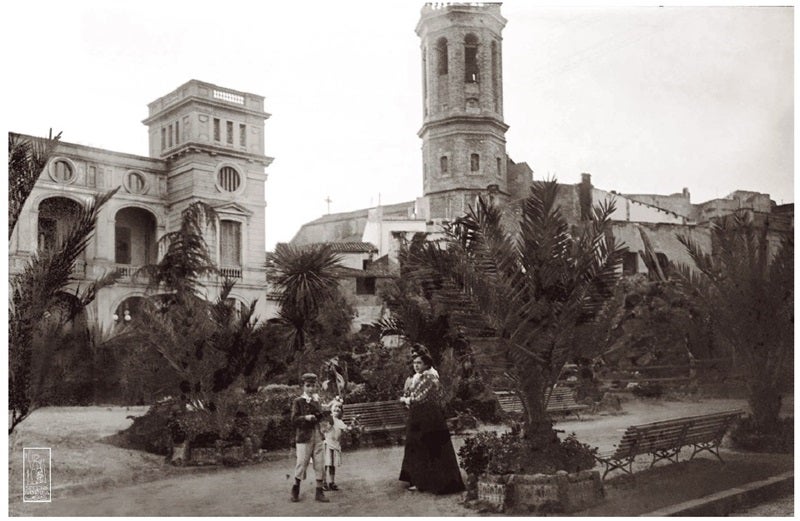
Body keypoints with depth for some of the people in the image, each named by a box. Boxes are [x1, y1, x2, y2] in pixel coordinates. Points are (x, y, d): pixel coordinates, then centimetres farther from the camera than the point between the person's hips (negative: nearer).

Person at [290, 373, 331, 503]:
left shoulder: (316, 400, 15)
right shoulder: (298, 401, 0)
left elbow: (321, 416, 4)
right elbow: (294, 419, -7)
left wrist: (315, 402, -8)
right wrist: (305, 417, -22)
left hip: (317, 435, 5)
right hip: (304, 436, -4)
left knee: (319, 463, 2)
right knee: (302, 463, -2)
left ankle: (319, 492, 8)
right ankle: (295, 490, 18)